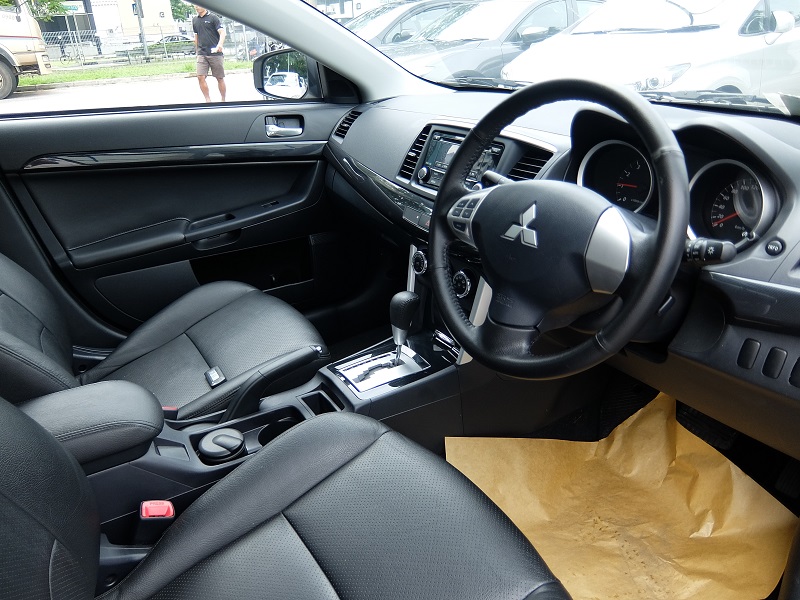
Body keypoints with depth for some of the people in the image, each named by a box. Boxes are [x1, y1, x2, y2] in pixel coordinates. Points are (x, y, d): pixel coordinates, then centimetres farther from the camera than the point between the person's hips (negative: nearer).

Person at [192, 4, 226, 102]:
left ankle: (223, 100, 14)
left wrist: (220, 44, -28)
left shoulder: (213, 18, -1)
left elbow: (222, 32, -10)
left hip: (215, 53, -4)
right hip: (202, 54, 4)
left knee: (220, 78, 2)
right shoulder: (195, 20, 15)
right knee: (200, 77, -9)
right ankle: (208, 100, -2)